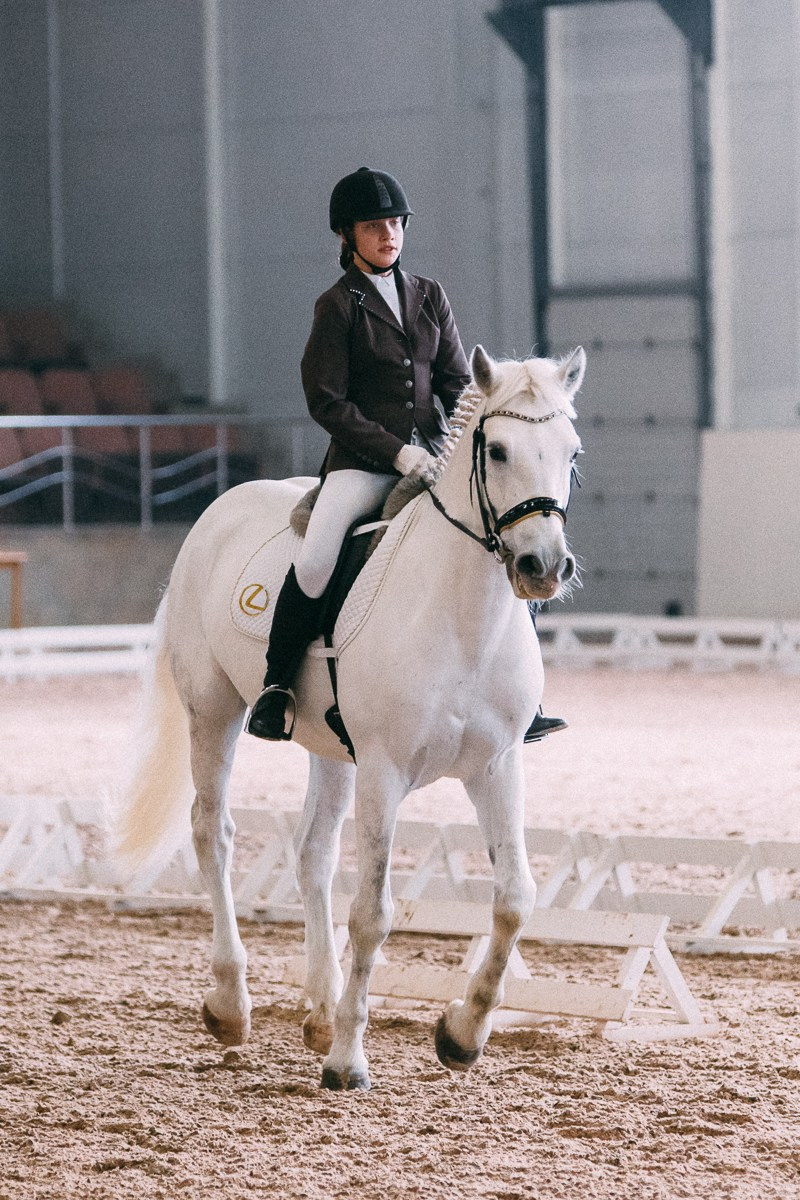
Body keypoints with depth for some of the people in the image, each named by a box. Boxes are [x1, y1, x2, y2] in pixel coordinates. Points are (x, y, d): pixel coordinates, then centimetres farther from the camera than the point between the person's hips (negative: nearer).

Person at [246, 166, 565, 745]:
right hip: (363, 460, -5)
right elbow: (327, 401, -6)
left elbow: (457, 381, 14)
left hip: (434, 453, 5)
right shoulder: (338, 306, -1)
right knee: (315, 561, -28)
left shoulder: (429, 296, 13)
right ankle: (276, 687, -10)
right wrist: (395, 452, -16)